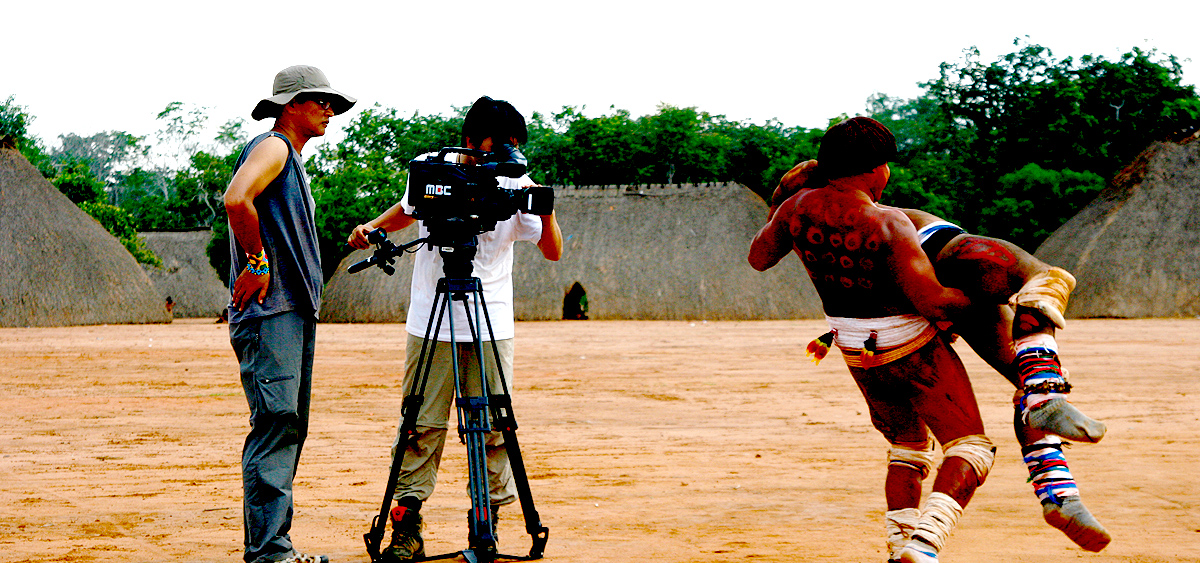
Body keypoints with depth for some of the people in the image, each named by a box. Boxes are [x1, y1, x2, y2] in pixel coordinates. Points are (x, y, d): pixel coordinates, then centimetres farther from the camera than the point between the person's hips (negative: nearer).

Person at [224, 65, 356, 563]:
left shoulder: (293, 160, 24)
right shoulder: (271, 147, -6)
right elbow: (237, 199, -25)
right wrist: (257, 261, -18)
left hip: (296, 311, 10)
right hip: (269, 311, -10)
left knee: (290, 427, 9)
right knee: (275, 423, -12)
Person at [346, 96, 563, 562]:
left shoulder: (516, 184, -3)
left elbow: (552, 251, -5)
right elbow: (407, 211, 21)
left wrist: (546, 211, -22)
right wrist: (372, 228, 4)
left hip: (492, 327, 0)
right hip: (431, 324, 0)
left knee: (493, 427, 0)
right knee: (422, 424, -1)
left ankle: (487, 522, 11)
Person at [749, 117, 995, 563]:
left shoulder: (800, 207, -9)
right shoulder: (887, 224, -25)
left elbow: (758, 258, 7)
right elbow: (931, 300, -27)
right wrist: (973, 300, -7)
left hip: (857, 353, 7)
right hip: (914, 350, -7)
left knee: (909, 447, 23)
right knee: (970, 448, 0)